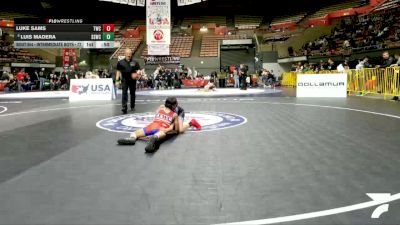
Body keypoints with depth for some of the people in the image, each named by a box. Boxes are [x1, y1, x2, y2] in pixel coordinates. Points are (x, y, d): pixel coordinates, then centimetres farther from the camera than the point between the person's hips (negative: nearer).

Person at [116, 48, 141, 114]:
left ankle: (132, 107, 28)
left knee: (132, 93, 12)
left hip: (132, 80, 2)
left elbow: (138, 70, 4)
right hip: (124, 80, -1)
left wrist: (137, 74, -17)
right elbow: (118, 71, 8)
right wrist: (117, 79, 1)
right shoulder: (120, 62, 4)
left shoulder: (135, 62, 4)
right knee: (124, 93, -11)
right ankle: (124, 108, -14)